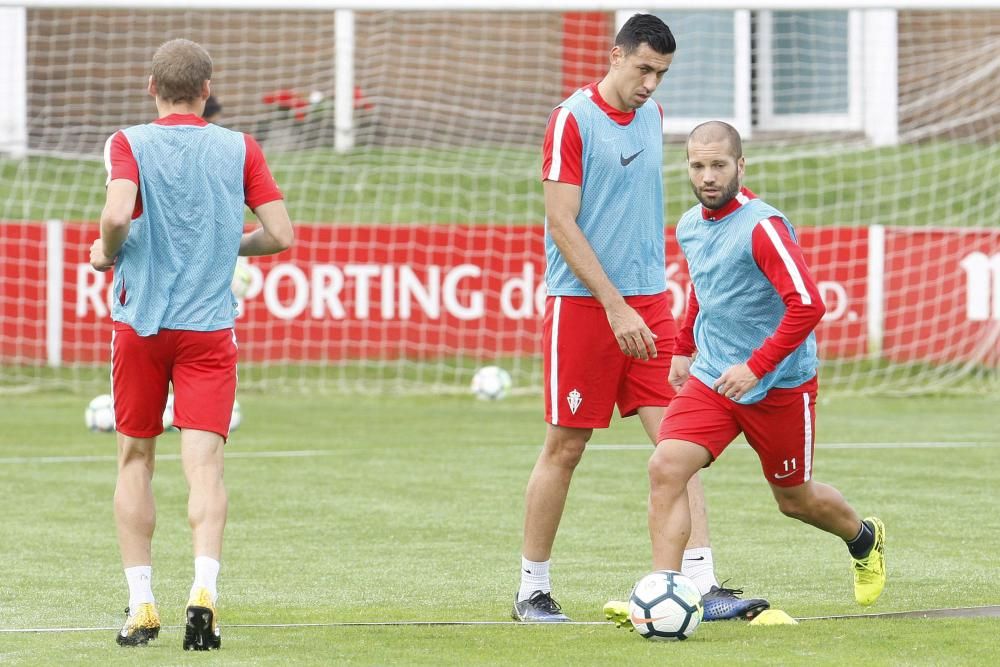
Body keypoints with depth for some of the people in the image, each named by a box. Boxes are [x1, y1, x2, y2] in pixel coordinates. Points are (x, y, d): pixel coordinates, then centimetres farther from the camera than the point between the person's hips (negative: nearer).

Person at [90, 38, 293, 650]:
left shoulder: (129, 144, -3)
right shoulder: (240, 150, 3)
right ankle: (204, 588, -26)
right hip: (211, 326, 0)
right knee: (205, 462, -5)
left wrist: (107, 254, -1)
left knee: (136, 458, 13)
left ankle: (141, 603, 11)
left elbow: (117, 214, -21)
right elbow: (281, 235, -1)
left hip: (140, 324, 0)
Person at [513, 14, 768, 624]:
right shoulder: (573, 120, -9)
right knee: (566, 447, 1)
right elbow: (562, 225, -13)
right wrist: (617, 308, -17)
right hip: (582, 303, -6)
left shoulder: (651, 117, 11)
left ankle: (704, 584, -9)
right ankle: (533, 590, 14)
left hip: (647, 301, 6)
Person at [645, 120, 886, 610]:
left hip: (780, 385, -5)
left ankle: (865, 540, 44)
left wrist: (756, 367, -28)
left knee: (794, 499, 12)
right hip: (711, 379, 5)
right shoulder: (689, 227, 4)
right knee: (665, 468, -18)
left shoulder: (762, 227, -19)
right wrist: (683, 349, 21)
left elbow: (807, 305, -27)